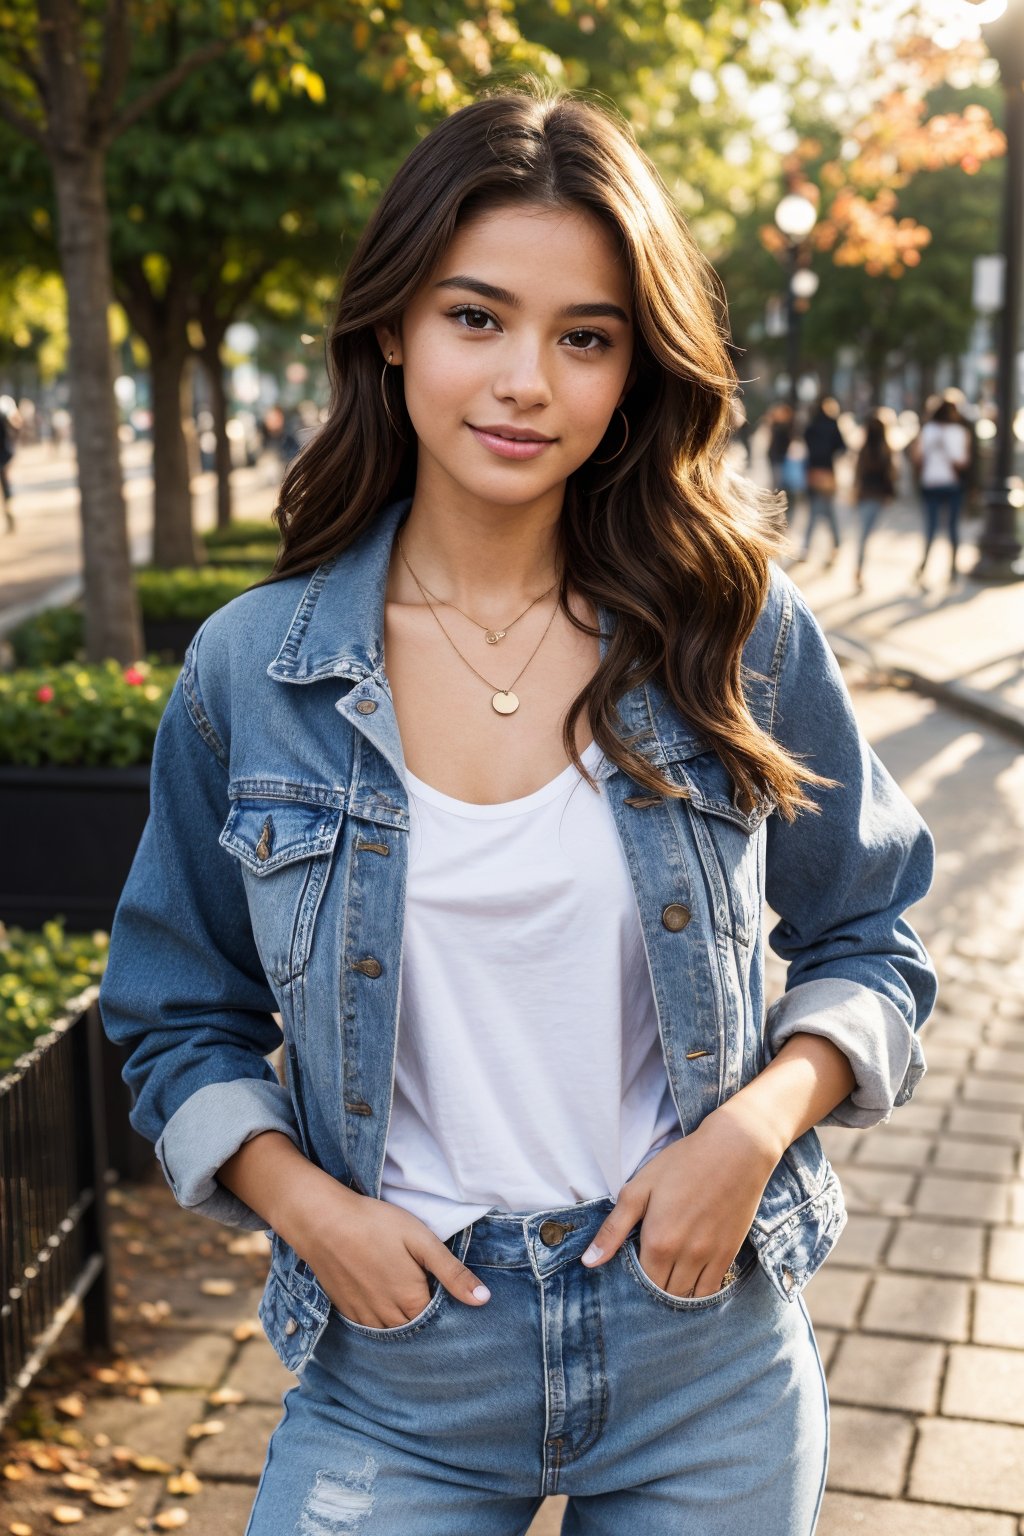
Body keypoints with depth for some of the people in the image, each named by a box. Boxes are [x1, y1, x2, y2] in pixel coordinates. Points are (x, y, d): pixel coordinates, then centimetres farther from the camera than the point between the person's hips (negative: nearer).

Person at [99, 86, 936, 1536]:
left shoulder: (739, 631, -8)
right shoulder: (249, 669, -6)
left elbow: (870, 940, 3)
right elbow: (179, 1015, 5)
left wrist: (757, 1123, -13)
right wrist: (304, 1201, -9)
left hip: (707, 1363, 1)